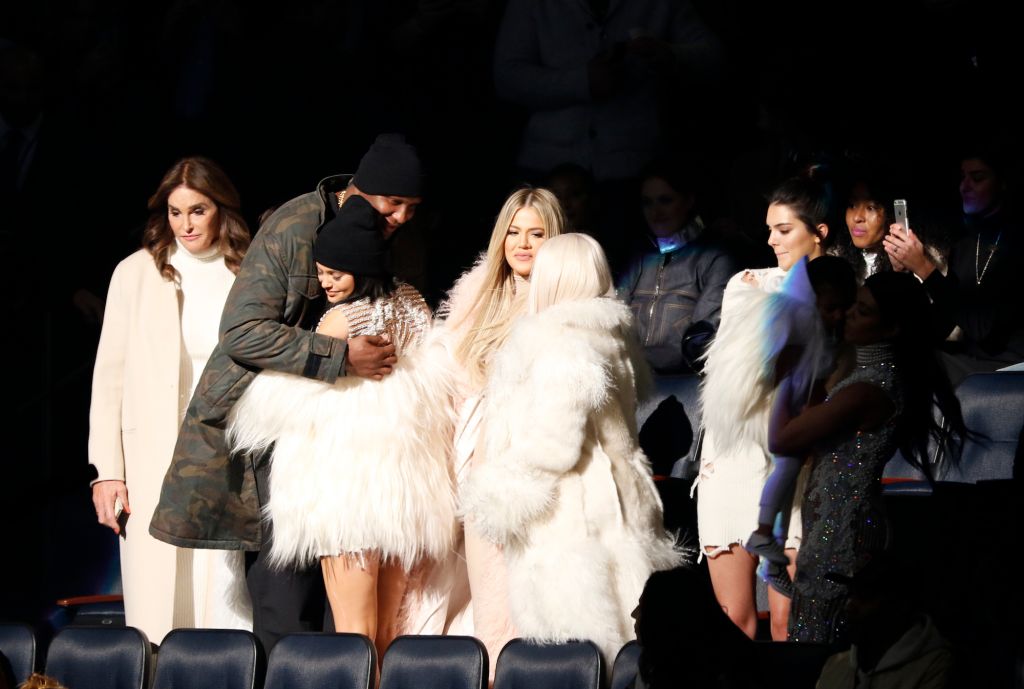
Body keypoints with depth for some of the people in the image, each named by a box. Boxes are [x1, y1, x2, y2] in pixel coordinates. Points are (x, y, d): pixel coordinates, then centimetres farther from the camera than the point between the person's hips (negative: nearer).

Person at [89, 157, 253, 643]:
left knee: (224, 608, -5)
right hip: (154, 464, -1)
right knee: (158, 611, -3)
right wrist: (107, 471, -3)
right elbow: (109, 377, 4)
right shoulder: (137, 274, 4)